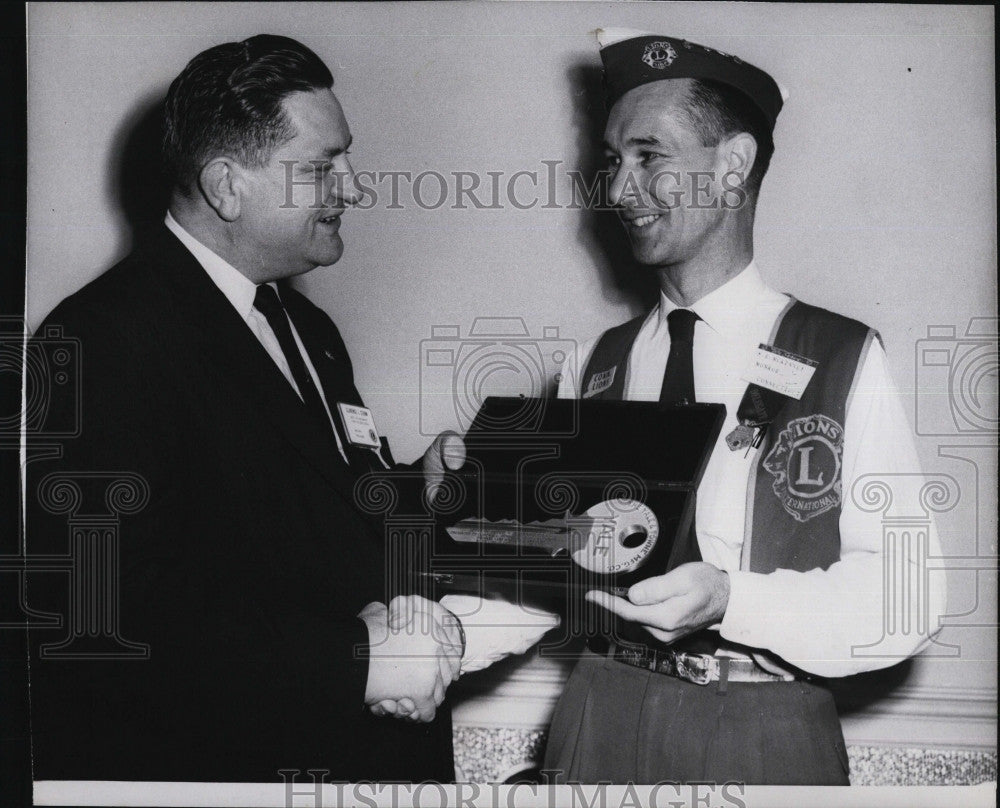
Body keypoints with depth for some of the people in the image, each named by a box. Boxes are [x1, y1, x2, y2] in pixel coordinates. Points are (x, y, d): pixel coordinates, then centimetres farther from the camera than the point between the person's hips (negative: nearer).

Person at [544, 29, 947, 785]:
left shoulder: (845, 362, -8)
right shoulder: (594, 367, 5)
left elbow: (906, 596, -11)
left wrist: (728, 600, -24)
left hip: (768, 741, -3)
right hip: (602, 720, 3)